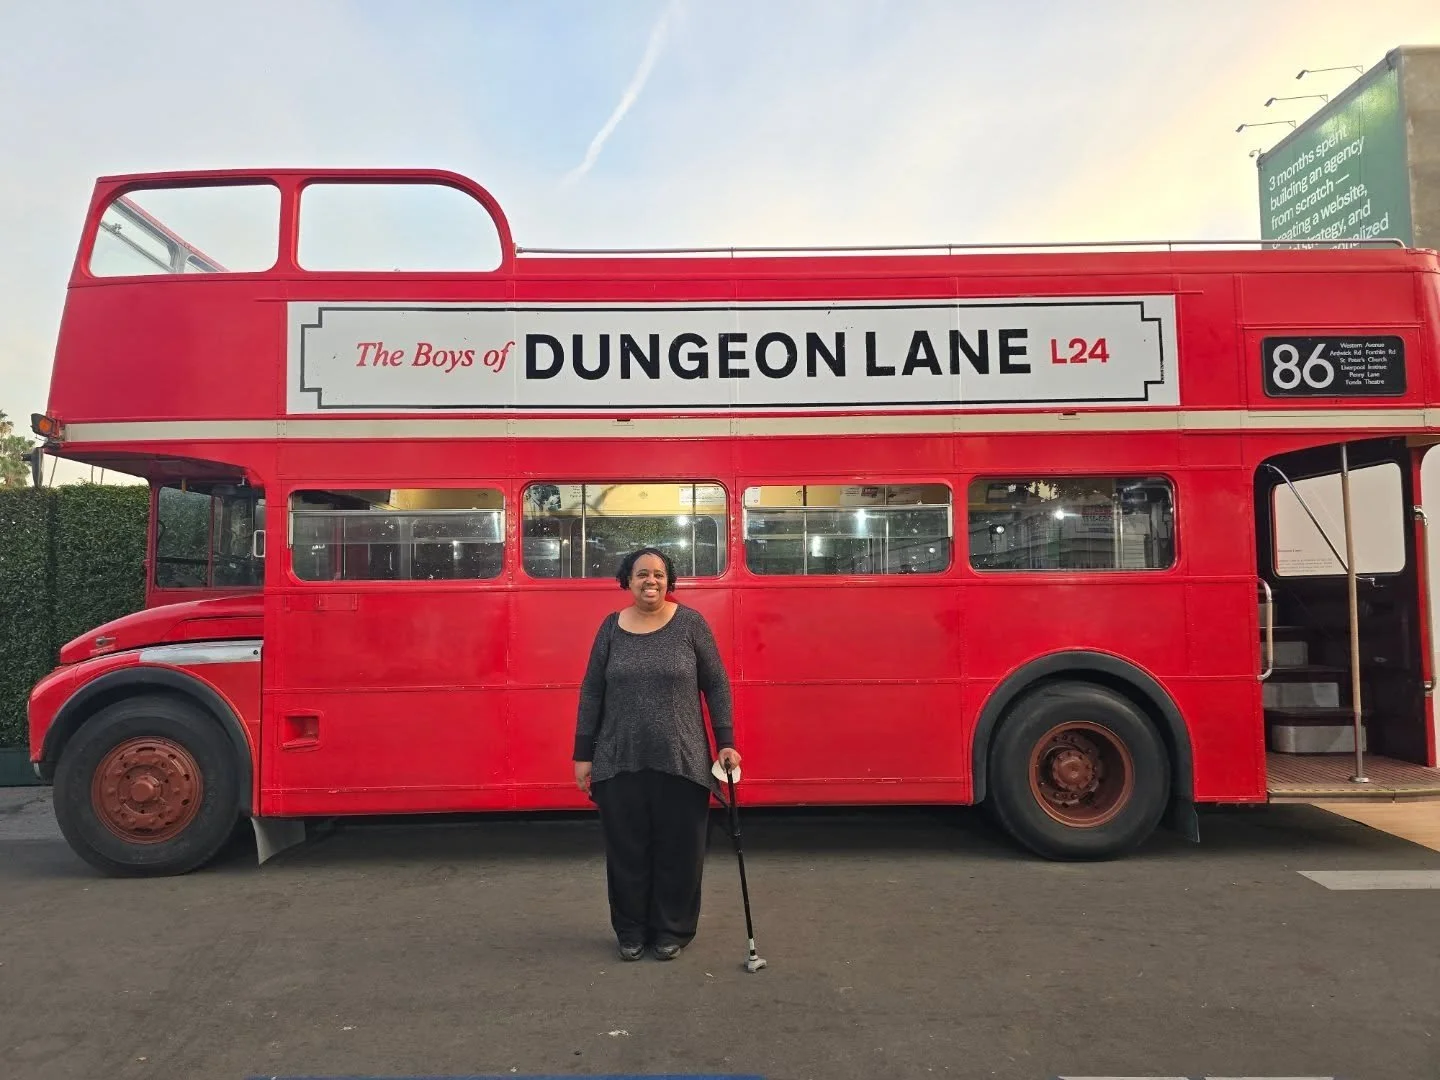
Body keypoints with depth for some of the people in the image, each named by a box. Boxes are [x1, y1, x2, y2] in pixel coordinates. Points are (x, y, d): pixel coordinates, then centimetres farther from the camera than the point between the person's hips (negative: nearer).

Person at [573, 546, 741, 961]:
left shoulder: (690, 623, -3)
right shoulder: (611, 628, 3)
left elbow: (717, 685, 1)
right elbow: (591, 693, 5)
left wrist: (725, 742, -4)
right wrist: (583, 755, 4)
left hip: (681, 760, -1)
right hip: (620, 761, 2)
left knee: (678, 847, 7)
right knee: (626, 848, 9)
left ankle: (671, 930, 25)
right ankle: (631, 931, 26)